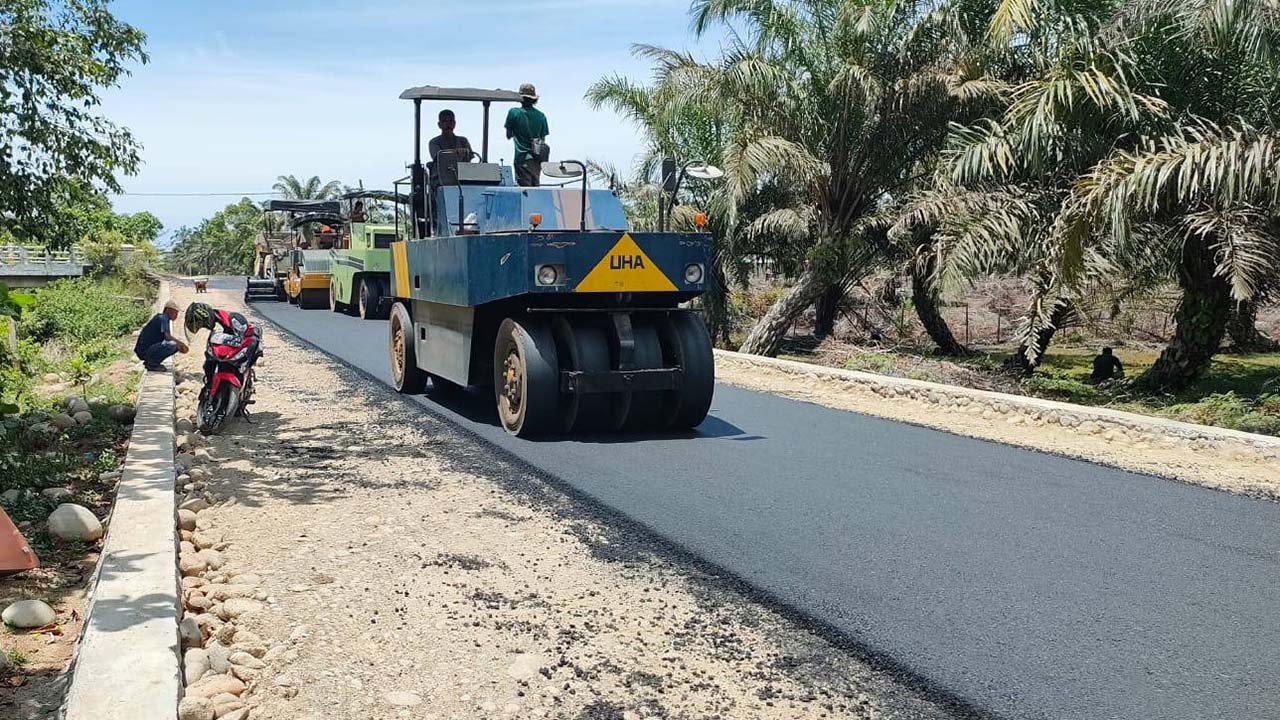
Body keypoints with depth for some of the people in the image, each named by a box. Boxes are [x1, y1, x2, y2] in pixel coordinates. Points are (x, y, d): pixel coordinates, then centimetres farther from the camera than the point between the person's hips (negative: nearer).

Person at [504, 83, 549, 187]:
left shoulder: (514, 113, -5)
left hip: (522, 156, -4)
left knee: (525, 187, -6)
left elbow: (508, 135, 5)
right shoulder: (541, 116, 6)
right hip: (537, 159, 4)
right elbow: (543, 140, 10)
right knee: (535, 187, 10)